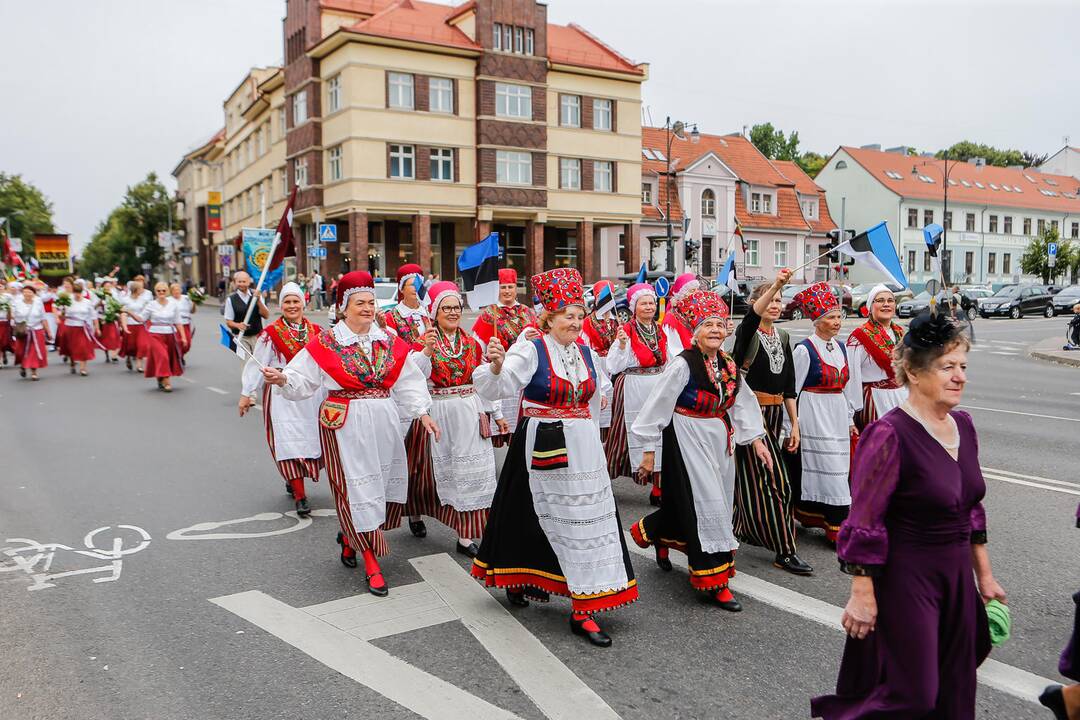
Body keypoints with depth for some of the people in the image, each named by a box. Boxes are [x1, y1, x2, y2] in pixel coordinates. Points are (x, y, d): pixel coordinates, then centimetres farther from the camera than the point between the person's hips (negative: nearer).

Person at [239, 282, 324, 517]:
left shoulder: (316, 331, 8)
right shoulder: (271, 333, -2)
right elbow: (256, 364, -2)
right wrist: (247, 393, -3)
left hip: (312, 394, 4)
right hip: (282, 394, -4)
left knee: (311, 439, 7)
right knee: (289, 441, -8)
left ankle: (293, 480, 32)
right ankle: (300, 496, -6)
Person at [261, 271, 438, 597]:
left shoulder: (389, 341, 7)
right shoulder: (325, 343, -3)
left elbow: (408, 382, 10)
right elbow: (303, 379, -3)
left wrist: (422, 412, 3)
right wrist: (283, 378, -23)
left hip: (383, 422, 5)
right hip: (345, 425, -4)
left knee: (379, 482, 11)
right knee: (355, 484, -3)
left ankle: (349, 536, 37)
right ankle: (370, 559, 6)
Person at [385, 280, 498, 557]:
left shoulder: (472, 343, 7)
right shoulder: (425, 340, -4)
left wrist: (485, 413, 3)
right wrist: (426, 351, -32)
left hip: (469, 413, 3)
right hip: (436, 414, -3)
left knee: (468, 472, 2)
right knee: (432, 470, 11)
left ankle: (465, 536, 9)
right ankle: (415, 512, 41)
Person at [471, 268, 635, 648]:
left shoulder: (585, 352, 9)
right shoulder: (530, 350, -9)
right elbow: (498, 388, -24)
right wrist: (496, 367, -45)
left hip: (582, 449, 6)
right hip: (543, 449, -5)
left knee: (587, 520, 5)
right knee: (529, 518, 4)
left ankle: (583, 609, 16)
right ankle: (515, 577, 32)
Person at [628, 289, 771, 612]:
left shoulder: (727, 364, 3)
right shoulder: (683, 364, -17)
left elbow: (742, 403, 14)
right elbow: (656, 407, -13)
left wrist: (756, 440, 9)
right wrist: (649, 450, -10)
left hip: (720, 440, 7)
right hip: (688, 439, -7)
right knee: (706, 504, -6)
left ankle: (656, 532, 44)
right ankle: (714, 581, 6)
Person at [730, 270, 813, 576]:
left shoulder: (783, 338, 11)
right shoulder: (747, 334, -8)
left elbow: (789, 385, 12)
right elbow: (752, 316, -34)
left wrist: (794, 424, 10)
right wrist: (776, 284, -47)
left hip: (775, 415, 6)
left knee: (752, 476, 14)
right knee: (773, 479, -8)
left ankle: (741, 528, 30)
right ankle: (785, 551, -3)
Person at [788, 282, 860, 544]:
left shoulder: (840, 348, 10)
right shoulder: (804, 350, -11)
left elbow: (847, 387, 17)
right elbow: (792, 389, -9)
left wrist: (850, 420, 18)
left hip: (837, 417, 7)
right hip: (815, 418, -7)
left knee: (836, 469, 9)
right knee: (828, 470, -6)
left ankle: (811, 517, 20)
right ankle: (837, 528, 0)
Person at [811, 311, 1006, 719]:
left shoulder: (963, 426, 3)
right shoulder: (889, 435, -21)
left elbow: (971, 508, 14)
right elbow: (864, 524, -19)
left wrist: (984, 574, 17)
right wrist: (862, 595, -18)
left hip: (956, 576, 8)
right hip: (904, 579, -7)